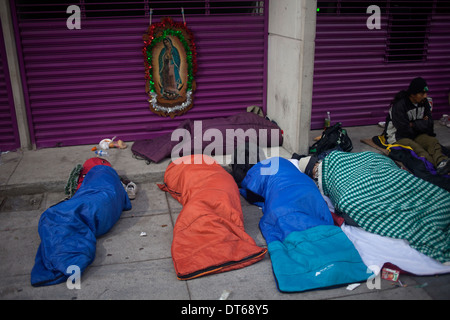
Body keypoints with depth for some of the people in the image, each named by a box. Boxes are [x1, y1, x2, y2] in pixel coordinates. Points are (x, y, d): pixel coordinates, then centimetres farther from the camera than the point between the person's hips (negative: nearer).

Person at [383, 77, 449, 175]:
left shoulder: (423, 102, 4)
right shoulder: (399, 105, -18)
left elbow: (429, 123, 1)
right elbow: (404, 130, -21)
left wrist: (413, 124, -15)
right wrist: (420, 124, -3)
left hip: (415, 134, 6)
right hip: (397, 136, -6)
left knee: (432, 141, -25)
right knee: (417, 149, -35)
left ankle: (441, 162, -56)